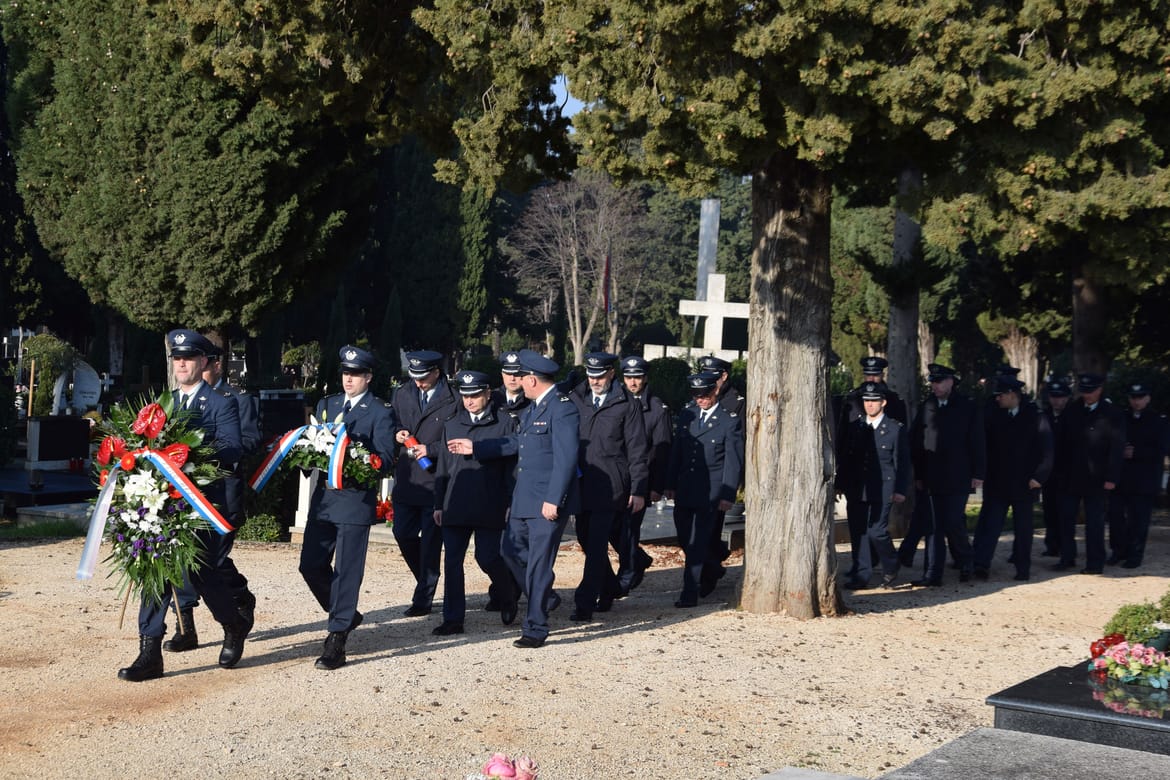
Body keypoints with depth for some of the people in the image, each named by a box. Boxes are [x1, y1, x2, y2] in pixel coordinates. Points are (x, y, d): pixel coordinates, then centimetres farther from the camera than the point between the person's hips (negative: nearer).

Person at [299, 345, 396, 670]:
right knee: (311, 565, 7)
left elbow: (386, 457, -7)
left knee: (347, 571, -5)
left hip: (356, 499, -6)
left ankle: (336, 642, -1)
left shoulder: (380, 412, -1)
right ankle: (346, 616, 29)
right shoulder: (326, 405, 16)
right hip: (323, 497, 6)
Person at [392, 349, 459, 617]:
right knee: (403, 534, 7)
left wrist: (431, 449, -16)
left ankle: (423, 599, 7)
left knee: (430, 541, -1)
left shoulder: (454, 400, -8)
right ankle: (427, 581, 30)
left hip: (437, 480, -5)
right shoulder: (402, 395, 9)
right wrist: (397, 433, -1)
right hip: (407, 478, 5)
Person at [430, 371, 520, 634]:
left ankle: (508, 596, 27)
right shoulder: (451, 425, 15)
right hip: (455, 505, 4)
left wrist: (511, 503, -7)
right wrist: (438, 504, 12)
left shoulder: (505, 423, 1)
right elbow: (442, 467, 17)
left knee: (488, 558, -3)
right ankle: (453, 619, 8)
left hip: (489, 506, -4)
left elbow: (512, 463, -2)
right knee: (452, 561, 1)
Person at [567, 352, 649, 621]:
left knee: (596, 544, -9)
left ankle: (585, 604, -6)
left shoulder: (627, 404, -2)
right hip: (581, 482, 5)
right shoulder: (575, 399, 8)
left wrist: (638, 490, -5)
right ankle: (609, 587, 35)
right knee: (585, 539, 13)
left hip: (609, 484, -5)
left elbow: (637, 450, -1)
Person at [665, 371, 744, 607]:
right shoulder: (686, 415, 8)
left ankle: (690, 593, -4)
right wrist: (670, 484, 8)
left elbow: (733, 461, -6)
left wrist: (728, 495, -10)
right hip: (684, 490, 5)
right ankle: (708, 576, 32)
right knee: (685, 539, 11)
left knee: (698, 542, -7)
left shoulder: (730, 421, -6)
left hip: (710, 492, -5)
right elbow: (675, 452, 12)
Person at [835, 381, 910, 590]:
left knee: (877, 531, -11)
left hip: (883, 490, -4)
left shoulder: (896, 429, 0)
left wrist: (900, 490, -7)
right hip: (858, 490, 4)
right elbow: (843, 459, 15)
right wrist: (840, 485, 10)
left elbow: (903, 462, 0)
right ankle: (862, 575, 11)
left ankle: (891, 568, 13)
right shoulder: (853, 428, 11)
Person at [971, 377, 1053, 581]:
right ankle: (981, 564, -12)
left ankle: (1023, 569, 16)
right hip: (997, 484, 2)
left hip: (1023, 485, -2)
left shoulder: (1035, 418, -4)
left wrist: (1039, 476, -14)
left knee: (1022, 529, 7)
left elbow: (1047, 451, -5)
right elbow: (985, 447, 7)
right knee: (990, 523, -6)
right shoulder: (994, 416, 5)